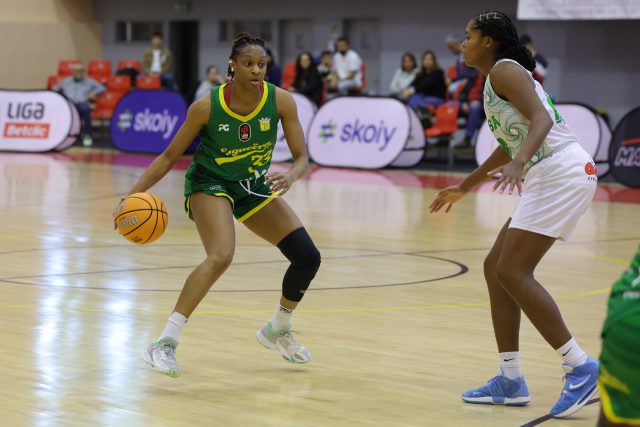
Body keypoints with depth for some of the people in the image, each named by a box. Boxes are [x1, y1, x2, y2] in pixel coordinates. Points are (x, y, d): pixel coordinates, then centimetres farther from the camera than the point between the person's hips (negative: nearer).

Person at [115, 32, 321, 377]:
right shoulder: (207, 106, -23)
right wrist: (132, 196, -21)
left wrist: (291, 176, -37)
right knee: (220, 257, -32)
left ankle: (277, 330, 26)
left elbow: (302, 157, -13)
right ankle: (164, 344, -31)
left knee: (308, 258, -2)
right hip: (210, 183, -5)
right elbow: (170, 156, -13)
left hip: (255, 186, 5)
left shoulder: (280, 101, -17)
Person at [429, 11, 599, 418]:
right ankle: (511, 380, 12)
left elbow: (542, 119, -22)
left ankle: (581, 368, -13)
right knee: (497, 268, 10)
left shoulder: (504, 70, -6)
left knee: (512, 272, -13)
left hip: (562, 174, -10)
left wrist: (519, 164, -38)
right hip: (552, 176, 10)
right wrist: (464, 187, 41)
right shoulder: (501, 77, 23)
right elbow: (511, 144, 34)